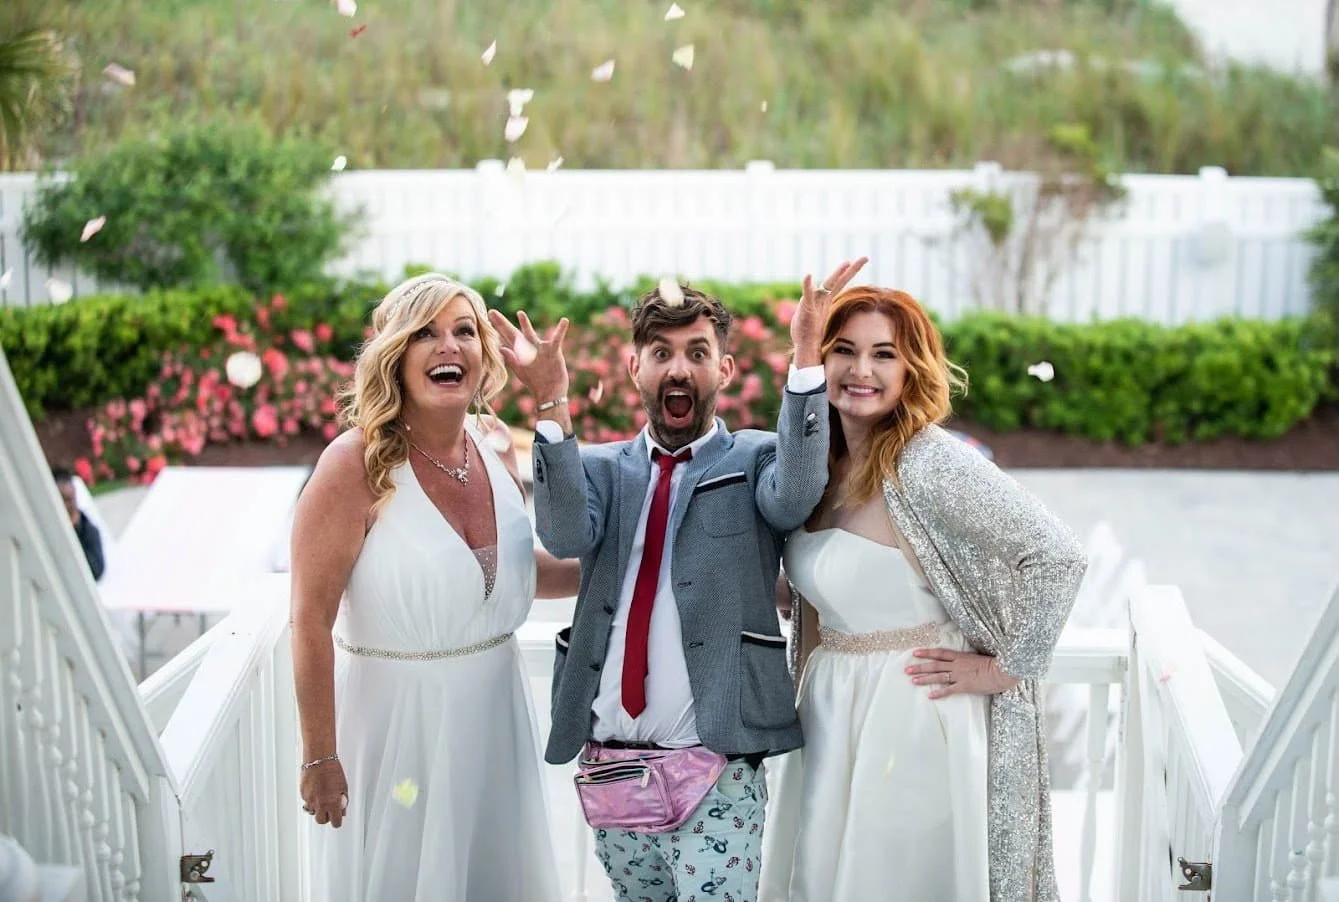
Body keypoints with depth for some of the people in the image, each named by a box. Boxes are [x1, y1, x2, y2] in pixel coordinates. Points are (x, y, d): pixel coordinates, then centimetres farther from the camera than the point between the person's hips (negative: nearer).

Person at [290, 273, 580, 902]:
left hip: (494, 715, 6)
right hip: (393, 720, -5)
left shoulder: (496, 453, 1)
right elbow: (311, 620, -17)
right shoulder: (359, 463, -17)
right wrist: (319, 757, -15)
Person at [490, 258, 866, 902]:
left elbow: (796, 493, -20)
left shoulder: (755, 460, 3)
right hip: (609, 762, 3)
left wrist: (806, 358, -32)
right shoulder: (600, 468, 10)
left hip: (715, 768, -3)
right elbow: (566, 535, -11)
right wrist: (553, 404, -24)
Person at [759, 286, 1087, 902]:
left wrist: (1006, 667, -14)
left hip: (909, 719, -7)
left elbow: (1058, 557, -22)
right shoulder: (822, 464, 5)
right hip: (830, 716, 7)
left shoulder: (930, 464, -18)